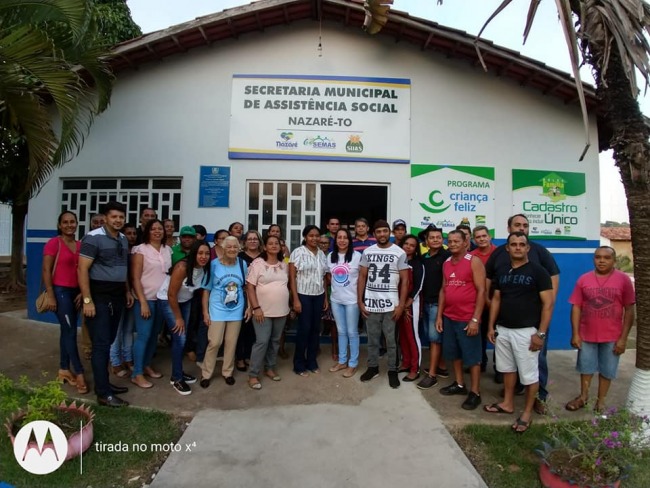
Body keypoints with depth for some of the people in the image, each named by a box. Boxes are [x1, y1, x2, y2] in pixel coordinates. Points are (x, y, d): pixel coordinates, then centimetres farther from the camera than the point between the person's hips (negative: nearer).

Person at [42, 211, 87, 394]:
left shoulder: (79, 245, 8)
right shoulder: (53, 243, -9)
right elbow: (46, 271, -11)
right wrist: (50, 296, -14)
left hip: (75, 291, 6)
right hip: (60, 291, -6)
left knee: (67, 331, 12)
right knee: (70, 331, -5)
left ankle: (64, 370, 23)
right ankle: (79, 373, 2)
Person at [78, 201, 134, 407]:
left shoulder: (123, 239, 11)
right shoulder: (94, 238, -11)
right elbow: (82, 269, -16)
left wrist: (127, 291, 16)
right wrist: (87, 300, -20)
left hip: (117, 295, 7)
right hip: (99, 295, -7)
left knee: (109, 341, 14)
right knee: (101, 343, -4)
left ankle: (104, 383, 25)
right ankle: (104, 393, 2)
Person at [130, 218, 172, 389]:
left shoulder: (167, 250, 8)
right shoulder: (141, 250, -7)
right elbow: (135, 278, -10)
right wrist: (143, 302, -15)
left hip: (163, 298, 5)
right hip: (146, 298, -5)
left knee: (154, 335, 12)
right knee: (143, 335, -3)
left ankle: (147, 365, 27)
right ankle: (137, 374, 7)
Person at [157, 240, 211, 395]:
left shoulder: (206, 269, -12)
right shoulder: (182, 267, -30)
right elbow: (171, 294, -24)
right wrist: (178, 318, -15)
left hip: (185, 301, 6)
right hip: (167, 301, -6)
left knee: (182, 338, 10)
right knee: (180, 339, -10)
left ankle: (178, 372, 28)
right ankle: (176, 378, 5)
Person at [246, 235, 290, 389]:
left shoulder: (284, 265, 7)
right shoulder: (258, 263, -7)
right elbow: (250, 286, -9)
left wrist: (289, 305, 10)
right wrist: (256, 308, -15)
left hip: (281, 311, 5)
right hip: (263, 311, -5)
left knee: (275, 341, 14)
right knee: (262, 342, -5)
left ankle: (270, 368, 30)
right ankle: (253, 375, 9)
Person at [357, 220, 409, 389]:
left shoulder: (399, 253, -3)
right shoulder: (367, 252, 4)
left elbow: (404, 280, -3)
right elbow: (362, 277, 7)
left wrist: (401, 305, -8)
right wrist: (360, 301, 2)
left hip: (390, 304, -2)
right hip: (370, 304, 2)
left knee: (391, 340, 8)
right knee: (372, 339, 13)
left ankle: (392, 371, 22)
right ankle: (373, 367, 29)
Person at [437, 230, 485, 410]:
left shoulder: (474, 262, -9)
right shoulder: (446, 263, 9)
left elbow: (481, 291, -12)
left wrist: (475, 319, -17)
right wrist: (439, 315, 8)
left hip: (467, 319, -6)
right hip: (449, 317, 6)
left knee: (472, 356, 4)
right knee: (454, 353, 15)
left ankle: (475, 393, 15)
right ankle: (459, 384, 31)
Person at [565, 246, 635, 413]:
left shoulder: (623, 279, -7)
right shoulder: (583, 279, -4)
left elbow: (629, 310, -4)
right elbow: (576, 307, -1)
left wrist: (623, 338, -6)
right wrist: (575, 334, -4)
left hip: (612, 336, -1)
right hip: (587, 334, 1)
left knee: (607, 370, 13)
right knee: (586, 367, 17)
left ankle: (601, 400, 31)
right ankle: (583, 396, 35)